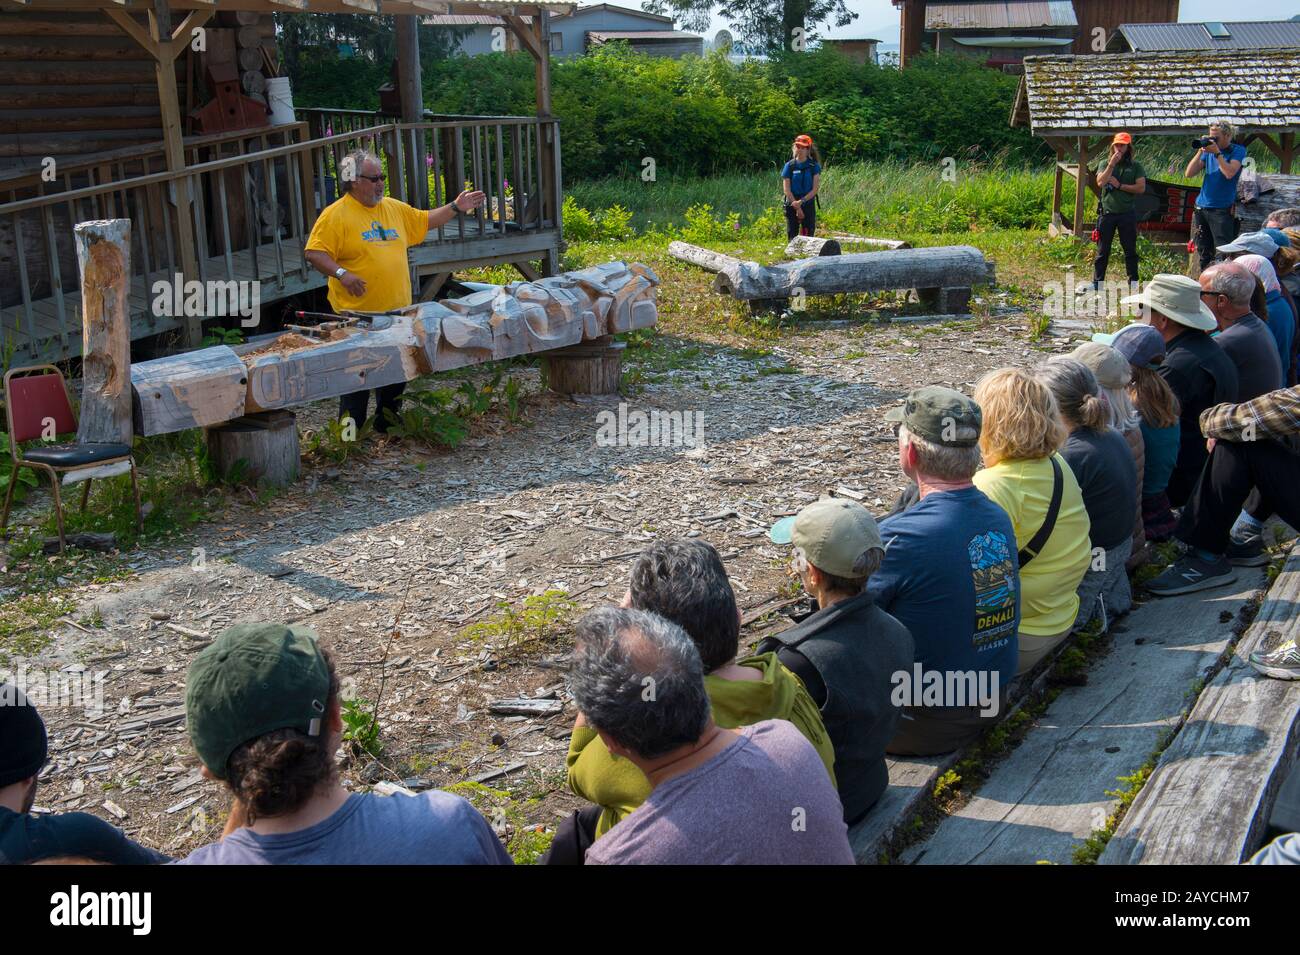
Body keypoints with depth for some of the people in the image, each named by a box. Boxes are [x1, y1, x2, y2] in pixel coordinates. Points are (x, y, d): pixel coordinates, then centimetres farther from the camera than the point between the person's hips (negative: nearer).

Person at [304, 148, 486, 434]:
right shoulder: (335, 214, -8)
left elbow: (425, 221, 25)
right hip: (358, 314, -7)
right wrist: (342, 274, -25)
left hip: (397, 311, 7)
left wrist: (456, 207, 16)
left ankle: (387, 426, 29)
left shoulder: (394, 208, 12)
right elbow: (314, 253, -12)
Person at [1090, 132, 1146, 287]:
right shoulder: (1104, 164, 9)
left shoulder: (1135, 166, 5)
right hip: (1107, 212, 1)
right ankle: (1097, 283, 7)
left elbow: (1141, 187, -5)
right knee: (1102, 251, 3)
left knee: (1130, 250, 6)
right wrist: (1112, 164, -13)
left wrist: (1119, 185, -9)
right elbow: (1100, 182, -9)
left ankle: (1133, 282, 13)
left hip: (1128, 213, 0)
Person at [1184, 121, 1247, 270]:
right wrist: (1200, 152, -3)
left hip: (1222, 209, -6)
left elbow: (1229, 173, -19)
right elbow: (1188, 174, 4)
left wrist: (1217, 153, -15)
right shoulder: (1208, 152, 11)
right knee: (1204, 252, 9)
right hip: (1202, 207, 6)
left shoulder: (1237, 151, -3)